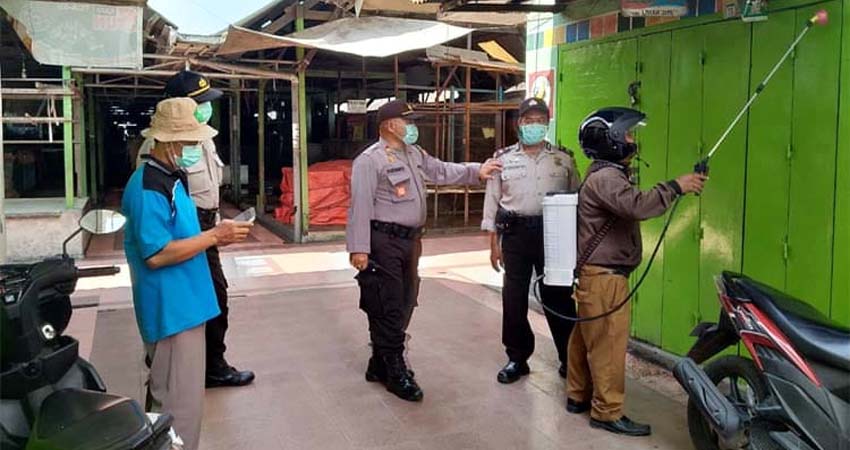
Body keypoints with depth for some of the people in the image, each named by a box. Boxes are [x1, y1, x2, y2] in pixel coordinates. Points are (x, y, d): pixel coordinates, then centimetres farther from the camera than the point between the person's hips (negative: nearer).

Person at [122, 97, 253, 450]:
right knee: (180, 404, -2)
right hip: (171, 309, -11)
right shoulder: (148, 188, -20)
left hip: (183, 303, 11)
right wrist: (214, 236, -20)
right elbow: (156, 255, -25)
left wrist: (215, 236, 8)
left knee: (170, 397, 22)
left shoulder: (170, 179, 12)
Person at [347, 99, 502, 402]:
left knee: (404, 304, 16)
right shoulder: (370, 160, -13)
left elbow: (442, 171, 26)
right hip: (383, 242, -9)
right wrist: (359, 248, -22)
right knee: (387, 308, -2)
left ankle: (380, 365, 30)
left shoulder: (414, 154, 14)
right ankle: (396, 373, 9)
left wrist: (476, 172, 19)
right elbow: (361, 206, -18)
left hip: (410, 240, 9)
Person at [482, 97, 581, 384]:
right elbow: (492, 201, 6)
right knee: (513, 297, 5)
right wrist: (493, 243, 2)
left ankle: (569, 357, 21)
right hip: (515, 233, 0)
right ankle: (517, 358, 20)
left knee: (558, 296, 5)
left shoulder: (564, 159, 7)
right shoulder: (503, 159, 6)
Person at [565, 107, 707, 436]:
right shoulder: (605, 178, -18)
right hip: (604, 276, -11)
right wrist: (675, 187, -24)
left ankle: (578, 396, 28)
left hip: (595, 273, 11)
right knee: (609, 344, -4)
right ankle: (608, 412, 4)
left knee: (586, 338, 17)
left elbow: (631, 208, 15)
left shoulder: (608, 175, 20)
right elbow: (638, 206, -32)